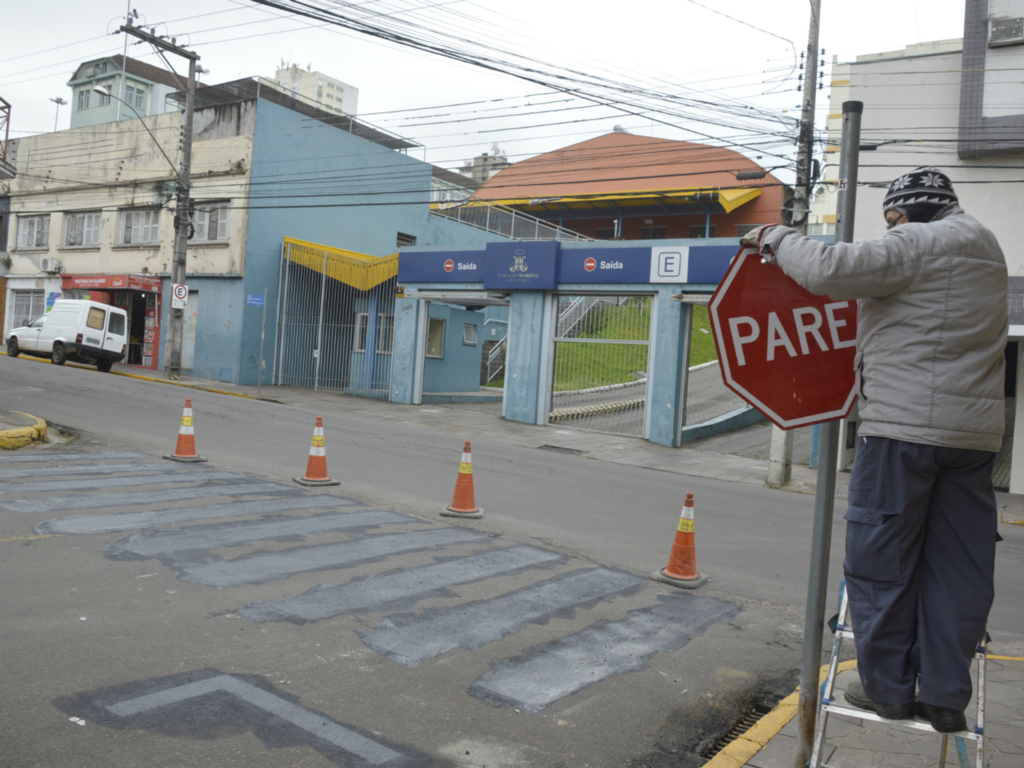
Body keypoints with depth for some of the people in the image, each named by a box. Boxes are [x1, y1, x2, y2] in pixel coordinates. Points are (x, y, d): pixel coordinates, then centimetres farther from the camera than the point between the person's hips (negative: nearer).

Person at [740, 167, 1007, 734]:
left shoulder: (914, 244, -8)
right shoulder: (985, 248, 19)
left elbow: (829, 270, -20)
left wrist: (776, 238, -5)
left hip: (903, 428, -8)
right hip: (974, 431, 8)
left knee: (881, 560, 4)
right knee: (959, 566, 10)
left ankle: (888, 687, 13)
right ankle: (946, 696, 16)